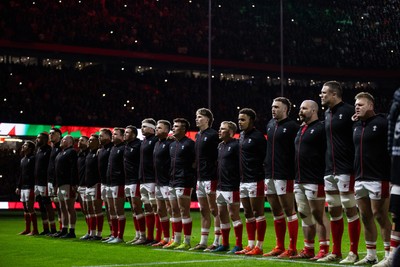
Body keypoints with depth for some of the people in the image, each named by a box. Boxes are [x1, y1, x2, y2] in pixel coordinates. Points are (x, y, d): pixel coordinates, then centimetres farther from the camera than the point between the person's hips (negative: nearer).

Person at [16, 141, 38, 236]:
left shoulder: (33, 158, -10)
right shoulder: (23, 160, 18)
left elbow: (35, 174, -16)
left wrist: (33, 187, -21)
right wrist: (18, 186, 18)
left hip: (30, 187, -9)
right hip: (23, 187, 9)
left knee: (30, 208, -10)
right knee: (25, 208, 11)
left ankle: (35, 230, -6)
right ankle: (27, 229, 17)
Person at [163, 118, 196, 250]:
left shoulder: (189, 143, -9)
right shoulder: (172, 144, 17)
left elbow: (196, 162, -11)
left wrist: (188, 172, -10)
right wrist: (171, 174, 15)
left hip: (184, 182, -9)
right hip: (173, 181, 9)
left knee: (184, 212, -6)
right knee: (175, 211, 11)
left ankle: (186, 242, -1)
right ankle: (176, 241, 18)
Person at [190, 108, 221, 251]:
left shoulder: (213, 135, -10)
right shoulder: (198, 135, 17)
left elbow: (218, 156, -14)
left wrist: (216, 174, -17)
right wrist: (197, 169, 15)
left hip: (210, 177, -9)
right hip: (200, 178, 9)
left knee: (214, 210, -4)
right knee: (203, 210, 12)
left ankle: (217, 242, 0)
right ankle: (203, 242, 18)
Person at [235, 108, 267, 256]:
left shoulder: (257, 136, -11)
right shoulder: (242, 135, 14)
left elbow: (266, 157, -12)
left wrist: (260, 173, -13)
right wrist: (241, 175, 16)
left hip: (255, 180, -9)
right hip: (244, 180, 9)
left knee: (258, 213, -4)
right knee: (248, 214, 11)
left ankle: (259, 247, -1)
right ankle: (250, 245, 17)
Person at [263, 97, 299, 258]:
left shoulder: (292, 126, -8)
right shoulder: (270, 125, 15)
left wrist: (295, 171, -14)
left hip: (285, 175, -8)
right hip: (270, 175, 8)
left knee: (289, 212, -3)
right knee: (276, 213, 12)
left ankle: (292, 249, 1)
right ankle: (279, 247, 19)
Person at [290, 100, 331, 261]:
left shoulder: (320, 128, -8)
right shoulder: (301, 130, 19)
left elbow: (327, 154, -14)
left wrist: (325, 178, -18)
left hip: (314, 181, -9)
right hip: (299, 181, 9)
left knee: (318, 214, -5)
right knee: (304, 215, 11)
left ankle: (324, 250, -1)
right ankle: (308, 250, 17)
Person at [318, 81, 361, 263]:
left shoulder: (348, 111, -9)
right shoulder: (327, 113, 15)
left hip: (345, 170, -8)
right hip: (330, 170, 8)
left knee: (350, 210, -4)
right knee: (334, 211, 10)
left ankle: (353, 253, 2)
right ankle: (336, 252, 17)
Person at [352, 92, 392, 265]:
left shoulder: (382, 123, -8)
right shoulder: (356, 126, 15)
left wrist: (391, 175, -16)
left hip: (378, 178, -7)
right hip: (360, 178, 7)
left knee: (380, 215, -5)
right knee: (365, 217, 10)